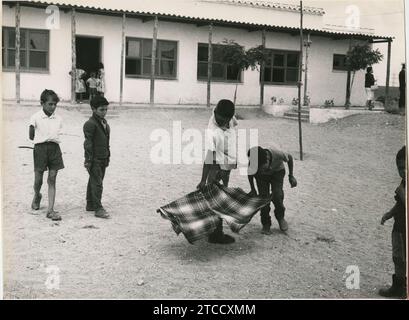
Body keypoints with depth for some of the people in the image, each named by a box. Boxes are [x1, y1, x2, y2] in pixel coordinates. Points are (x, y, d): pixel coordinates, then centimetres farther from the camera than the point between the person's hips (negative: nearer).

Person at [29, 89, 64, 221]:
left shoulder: (58, 119, 5)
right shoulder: (35, 117, -4)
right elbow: (31, 136, 3)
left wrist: (50, 139, 5)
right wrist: (43, 139, 7)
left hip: (55, 148, 3)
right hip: (40, 148, -2)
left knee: (52, 179, 0)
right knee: (38, 179, 6)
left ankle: (50, 210, 2)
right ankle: (37, 196, 41)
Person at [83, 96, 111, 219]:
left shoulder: (104, 123, 14)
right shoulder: (90, 124, -13)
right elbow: (88, 144, -15)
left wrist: (107, 157, 19)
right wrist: (88, 160, -17)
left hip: (103, 158, 8)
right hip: (94, 159, -8)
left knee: (93, 182, 16)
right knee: (97, 183, -8)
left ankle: (90, 205, 25)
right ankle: (98, 208, -5)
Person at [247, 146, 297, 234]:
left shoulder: (277, 154, -41)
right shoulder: (253, 161, -35)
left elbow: (289, 158, -15)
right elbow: (250, 173, -9)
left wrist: (291, 176, -11)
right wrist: (253, 189, -6)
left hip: (277, 172, -1)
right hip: (261, 176, 1)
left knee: (277, 196, -19)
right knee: (263, 197, -14)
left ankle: (280, 217, 9)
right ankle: (266, 224, 4)